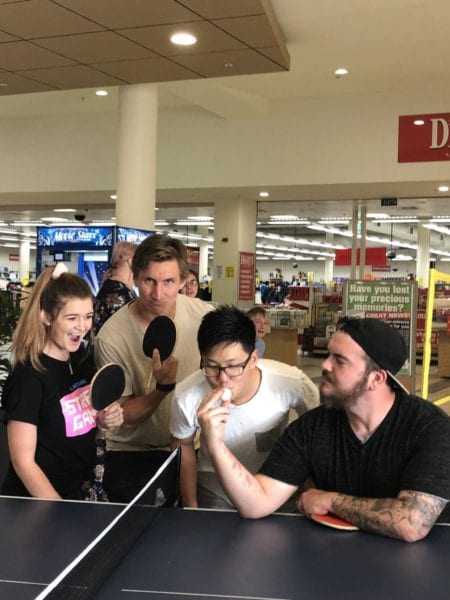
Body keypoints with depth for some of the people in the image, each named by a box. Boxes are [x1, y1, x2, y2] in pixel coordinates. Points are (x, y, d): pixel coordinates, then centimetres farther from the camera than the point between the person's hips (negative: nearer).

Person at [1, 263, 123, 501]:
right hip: (36, 503, -7)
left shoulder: (83, 358, -2)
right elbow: (23, 462, -20)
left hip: (77, 492, 7)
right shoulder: (29, 376, -23)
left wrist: (106, 418, -6)